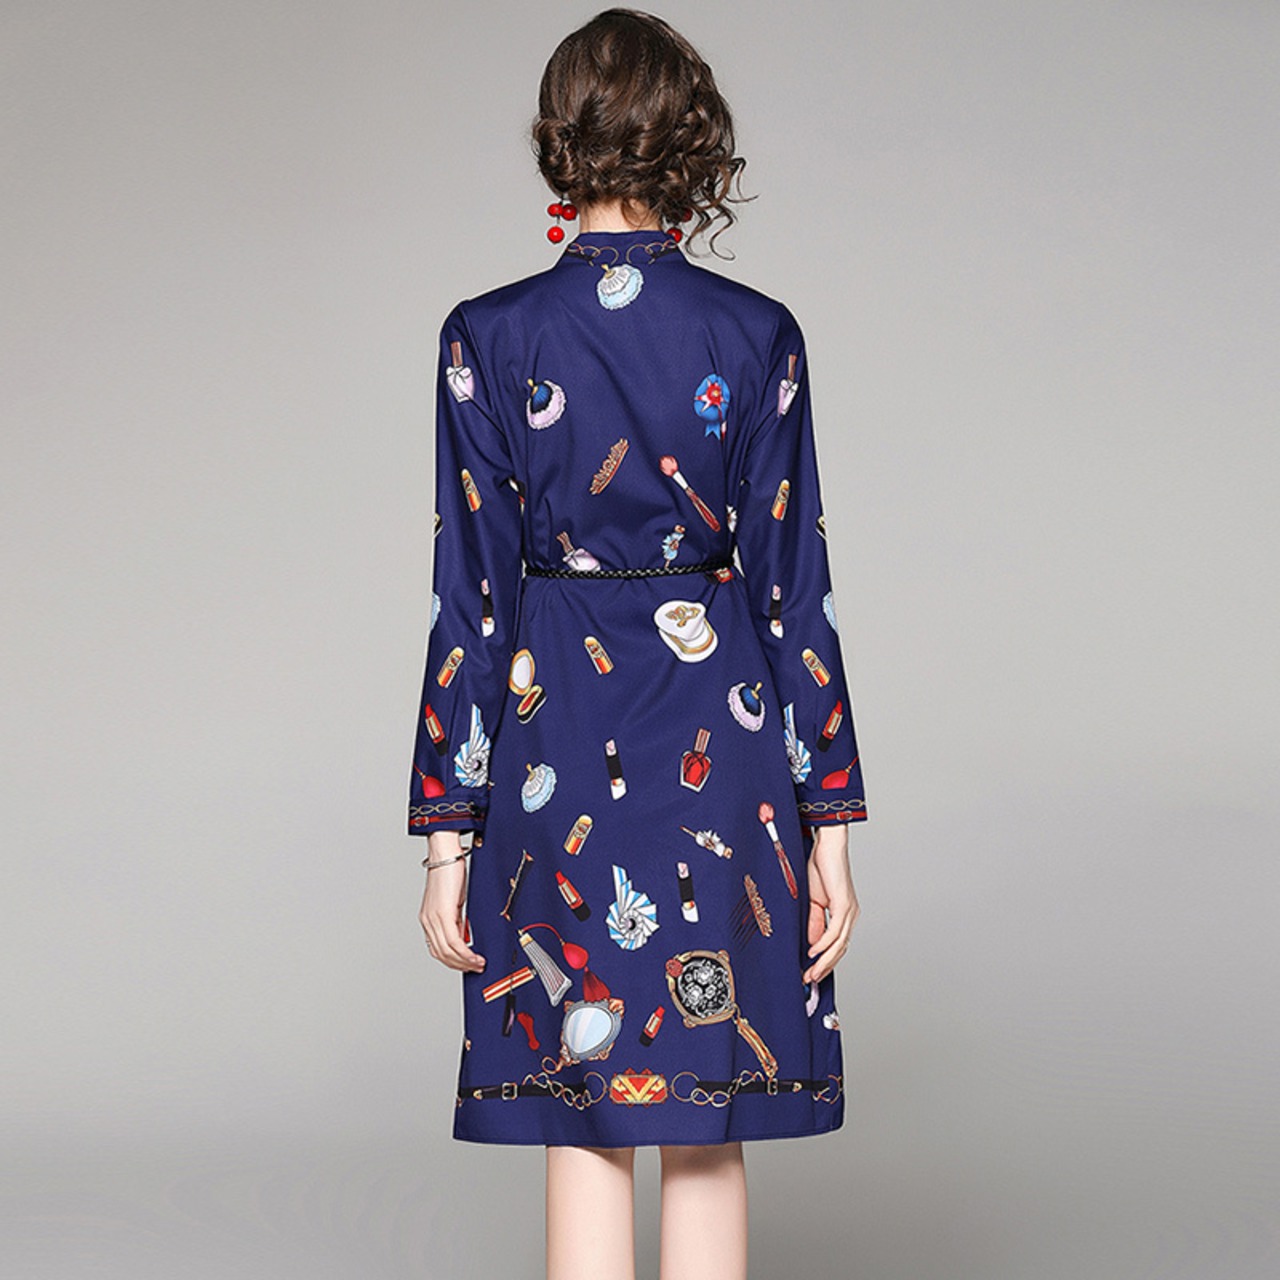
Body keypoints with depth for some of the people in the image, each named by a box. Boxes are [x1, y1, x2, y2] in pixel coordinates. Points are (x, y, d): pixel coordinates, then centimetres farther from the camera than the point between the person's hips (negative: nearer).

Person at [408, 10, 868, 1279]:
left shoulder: (491, 338, -5)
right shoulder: (757, 336, -3)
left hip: (556, 746, 0)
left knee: (582, 1132, 9)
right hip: (722, 747, 1)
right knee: (706, 1134, 10)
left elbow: (470, 603, -5)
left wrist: (447, 836, 1)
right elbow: (791, 593, -3)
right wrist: (829, 822, 3)